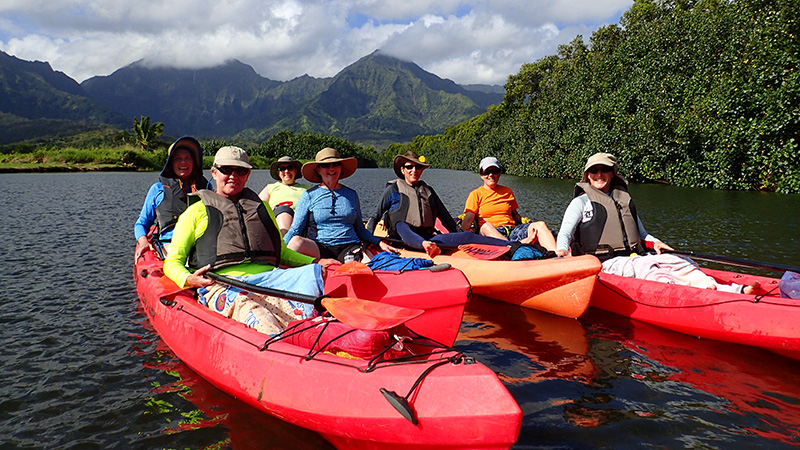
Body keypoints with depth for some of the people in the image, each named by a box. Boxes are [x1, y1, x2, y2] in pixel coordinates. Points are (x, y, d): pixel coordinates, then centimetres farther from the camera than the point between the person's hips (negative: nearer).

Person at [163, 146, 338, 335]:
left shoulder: (262, 207, 29)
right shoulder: (196, 212, 17)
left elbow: (281, 252, 35)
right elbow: (172, 261, 15)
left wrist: (315, 262, 17)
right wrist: (188, 279, -10)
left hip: (267, 276, 3)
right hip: (223, 284, -3)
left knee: (313, 273, -28)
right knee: (246, 306, -39)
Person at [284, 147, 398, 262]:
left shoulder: (351, 194, 19)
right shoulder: (309, 196, 10)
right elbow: (295, 230, 6)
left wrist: (379, 242, 10)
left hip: (350, 247, 0)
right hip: (320, 248, 0)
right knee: (296, 242, -36)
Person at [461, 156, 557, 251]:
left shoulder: (507, 192, 22)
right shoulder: (476, 194, 9)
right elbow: (468, 220, -2)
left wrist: (524, 221, 6)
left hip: (513, 231, 4)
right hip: (491, 233, -4)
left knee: (540, 225, -19)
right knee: (486, 226, -39)